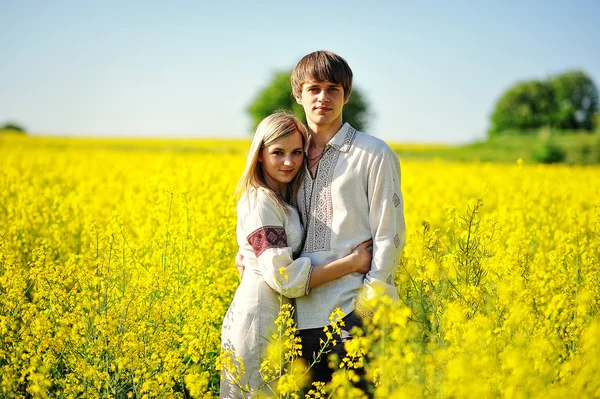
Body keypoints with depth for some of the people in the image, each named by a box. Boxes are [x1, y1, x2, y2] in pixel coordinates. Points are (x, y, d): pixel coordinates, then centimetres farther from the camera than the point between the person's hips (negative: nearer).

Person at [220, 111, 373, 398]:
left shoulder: (283, 200, 13)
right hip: (257, 320, -9)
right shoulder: (261, 203, -16)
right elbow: (284, 278, -22)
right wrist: (353, 262, -19)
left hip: (276, 319, 9)